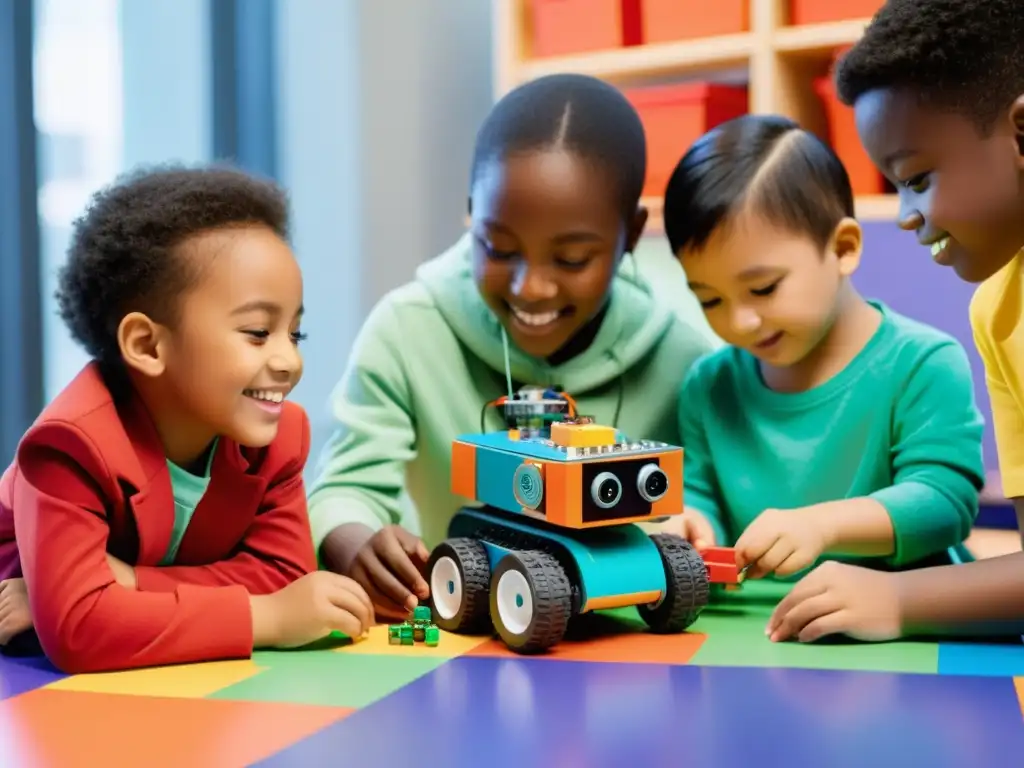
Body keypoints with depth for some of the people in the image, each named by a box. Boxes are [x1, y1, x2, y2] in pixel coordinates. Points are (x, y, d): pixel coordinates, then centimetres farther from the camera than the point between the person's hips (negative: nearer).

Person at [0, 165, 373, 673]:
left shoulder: (279, 434, -13)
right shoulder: (75, 444, -30)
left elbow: (282, 574, -20)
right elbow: (75, 628, -39)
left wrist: (126, 582, -31)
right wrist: (269, 618, -38)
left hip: (178, 677, 5)